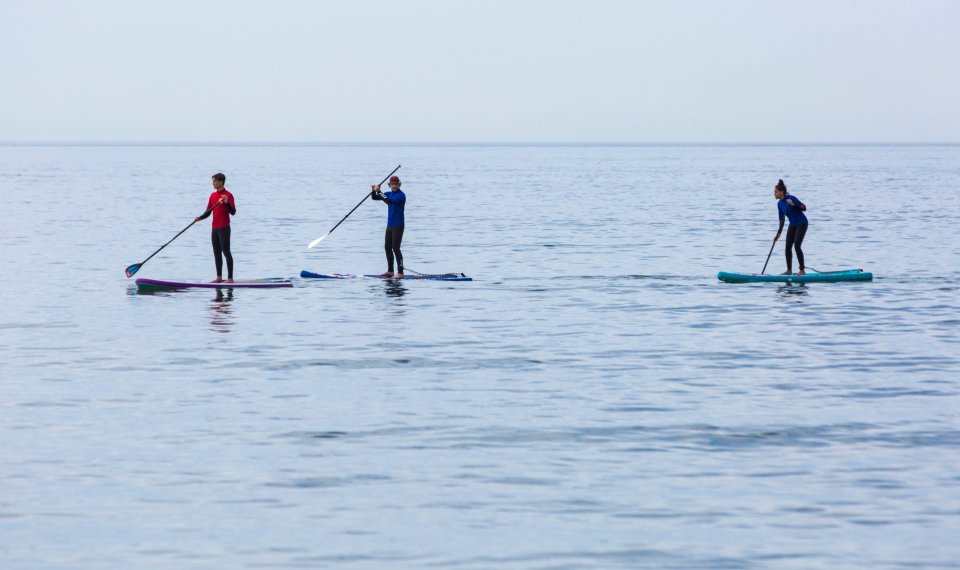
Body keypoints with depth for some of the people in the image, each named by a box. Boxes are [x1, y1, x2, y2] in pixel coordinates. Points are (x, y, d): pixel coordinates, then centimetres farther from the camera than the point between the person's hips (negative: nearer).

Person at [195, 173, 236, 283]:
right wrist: (200, 218, -4)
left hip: (224, 228, -8)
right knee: (216, 253, 11)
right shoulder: (213, 195, 12)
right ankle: (219, 277, 18)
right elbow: (208, 212, 13)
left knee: (226, 252, -6)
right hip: (215, 228, 8)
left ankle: (230, 278, -4)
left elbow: (233, 212, -15)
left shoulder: (228, 195, -10)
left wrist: (227, 203, -31)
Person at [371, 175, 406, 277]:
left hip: (398, 226, -9)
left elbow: (389, 201, -31)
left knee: (395, 248, -11)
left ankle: (400, 272, -9)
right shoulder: (390, 194, 11)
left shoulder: (401, 195, -15)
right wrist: (374, 190, -9)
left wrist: (378, 191, -27)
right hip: (390, 225, 9)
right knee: (387, 248, 11)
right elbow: (375, 198, 12)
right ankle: (390, 271, 20)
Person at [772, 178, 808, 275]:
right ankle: (789, 270, 12)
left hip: (801, 224, -8)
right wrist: (778, 233, 6)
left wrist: (793, 204, -35)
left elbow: (804, 208, -21)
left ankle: (802, 270, -8)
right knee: (788, 247, 3)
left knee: (797, 246, -14)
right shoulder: (779, 203, 3)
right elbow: (781, 219, 9)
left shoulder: (791, 198, -18)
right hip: (792, 225, 8)